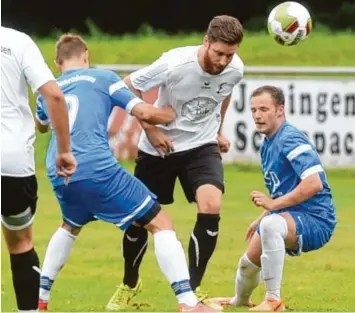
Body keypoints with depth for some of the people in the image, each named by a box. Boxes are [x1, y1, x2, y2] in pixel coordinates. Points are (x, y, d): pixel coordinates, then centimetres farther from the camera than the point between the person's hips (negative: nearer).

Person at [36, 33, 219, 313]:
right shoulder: (103, 78, 7)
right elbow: (144, 112, -2)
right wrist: (173, 114, 17)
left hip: (59, 175, 6)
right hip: (98, 169, -5)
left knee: (71, 226, 37)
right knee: (160, 223, 1)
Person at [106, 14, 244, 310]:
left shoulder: (235, 70, -14)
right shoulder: (174, 64, -28)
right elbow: (128, 86, -15)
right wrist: (150, 129, -17)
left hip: (201, 146, 2)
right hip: (158, 148, -2)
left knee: (211, 208, -22)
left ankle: (192, 289, -8)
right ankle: (130, 284, 33)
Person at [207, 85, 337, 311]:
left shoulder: (291, 140, -19)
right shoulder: (267, 146, 11)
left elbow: (314, 183, -30)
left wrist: (274, 204, -29)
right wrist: (260, 220, 22)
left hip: (316, 221, -10)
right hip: (291, 219, 10)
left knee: (271, 224, -39)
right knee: (249, 262, 20)